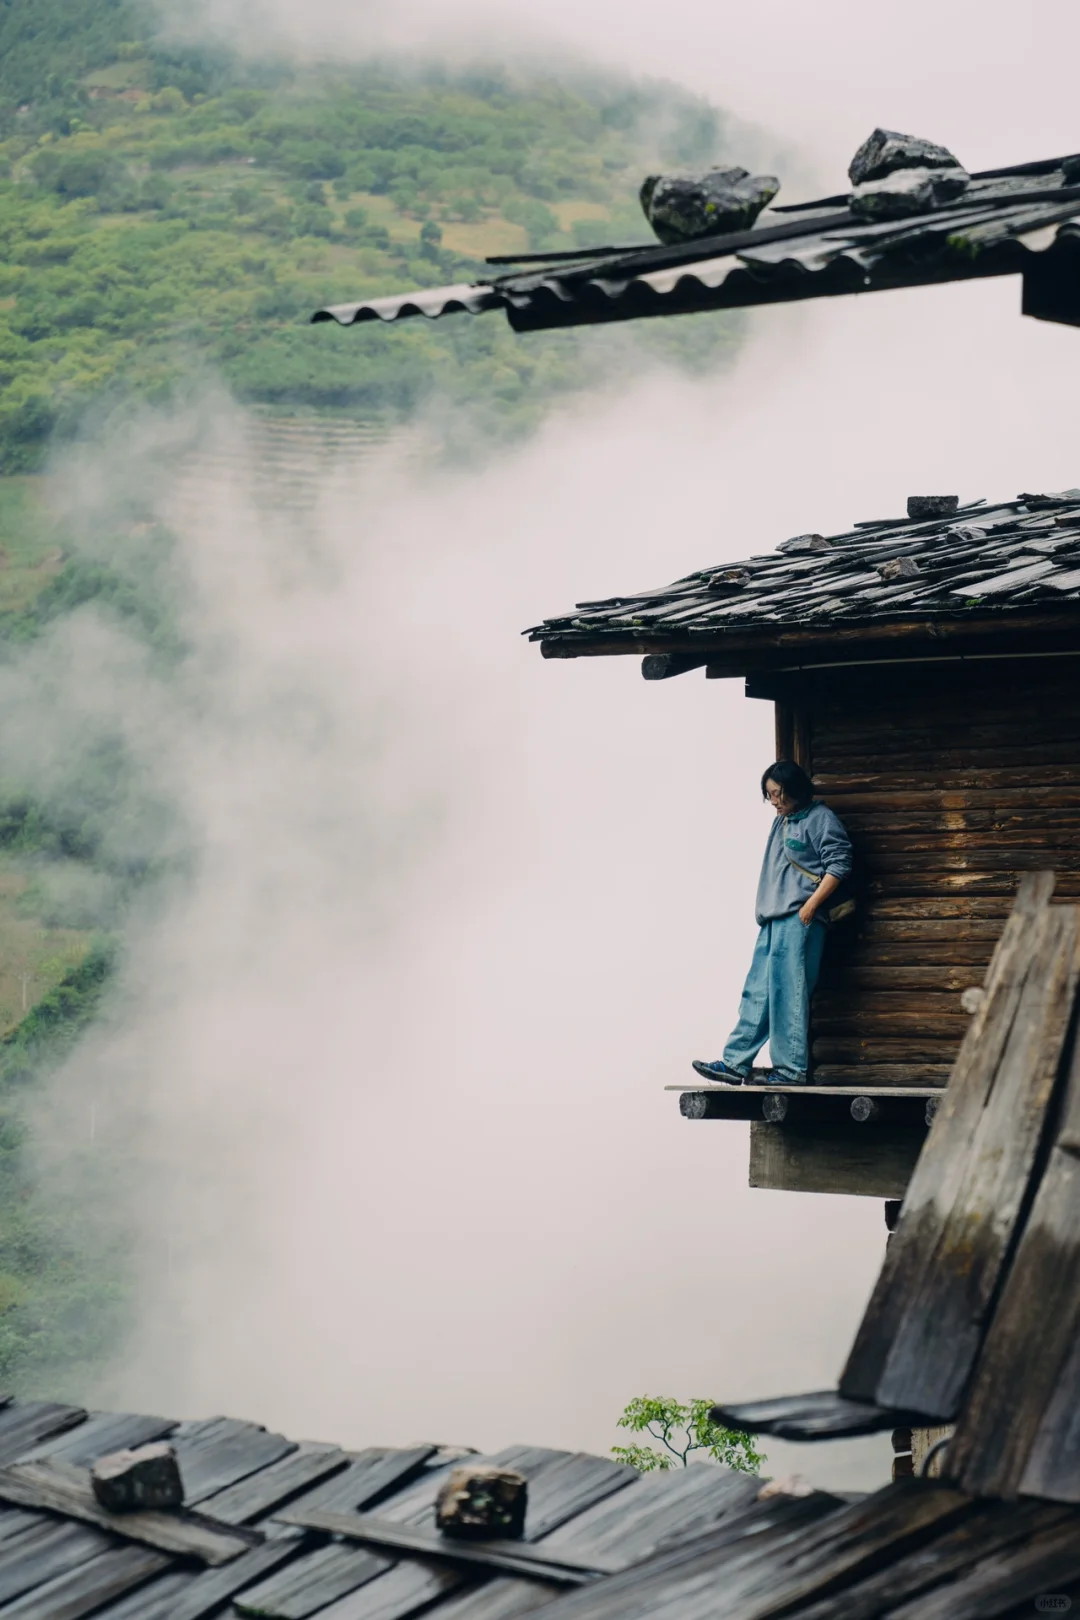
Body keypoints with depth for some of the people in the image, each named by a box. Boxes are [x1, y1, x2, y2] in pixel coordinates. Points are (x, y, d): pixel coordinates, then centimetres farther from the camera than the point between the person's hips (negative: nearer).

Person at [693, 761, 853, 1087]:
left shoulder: (820, 819, -4)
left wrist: (810, 906, -15)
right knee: (757, 992, 5)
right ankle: (735, 1063, 4)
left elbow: (839, 864, -11)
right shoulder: (781, 821, 21)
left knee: (788, 992, -10)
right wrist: (764, 911, 17)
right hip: (773, 920, 8)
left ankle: (791, 1069, -7)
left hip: (800, 921, -8)